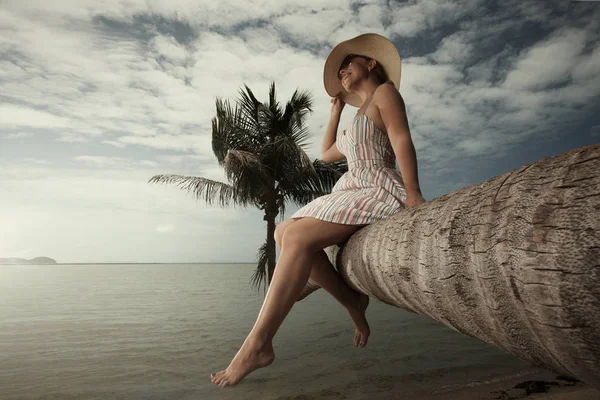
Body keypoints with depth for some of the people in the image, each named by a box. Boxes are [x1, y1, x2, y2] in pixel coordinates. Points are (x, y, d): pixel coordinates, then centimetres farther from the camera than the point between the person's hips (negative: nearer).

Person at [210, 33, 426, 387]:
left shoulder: (385, 91, 7)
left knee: (298, 237, -27)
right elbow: (327, 154, 37)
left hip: (379, 192, -9)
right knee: (284, 233, -6)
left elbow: (403, 141, -10)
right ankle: (352, 301, -4)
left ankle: (258, 345, -24)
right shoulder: (360, 118, 31)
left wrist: (413, 193, -23)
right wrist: (337, 110, 39)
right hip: (353, 193, 9)